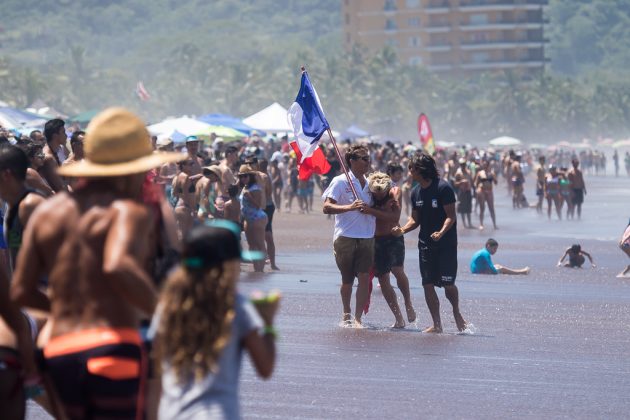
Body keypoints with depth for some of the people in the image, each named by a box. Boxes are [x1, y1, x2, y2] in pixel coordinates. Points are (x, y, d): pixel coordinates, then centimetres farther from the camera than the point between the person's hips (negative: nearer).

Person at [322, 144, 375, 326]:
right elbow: (326, 207, -12)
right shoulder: (340, 181, -3)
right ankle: (346, 314, 29)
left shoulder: (370, 183, 13)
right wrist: (350, 207, -26)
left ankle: (358, 318, -9)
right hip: (345, 237, -3)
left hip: (367, 238, 3)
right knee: (347, 280, 8)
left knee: (364, 277, -10)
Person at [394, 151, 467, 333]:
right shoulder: (416, 192, 8)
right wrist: (403, 229, -7)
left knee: (447, 284, -6)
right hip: (426, 244, 6)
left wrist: (441, 232, -31)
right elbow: (415, 219, 13)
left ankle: (456, 313, 23)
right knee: (428, 284, -1)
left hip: (446, 244, -6)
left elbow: (451, 216, -14)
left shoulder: (443, 188, -12)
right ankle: (437, 325, 6)